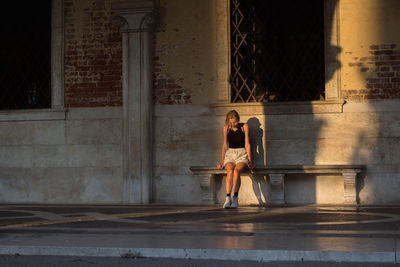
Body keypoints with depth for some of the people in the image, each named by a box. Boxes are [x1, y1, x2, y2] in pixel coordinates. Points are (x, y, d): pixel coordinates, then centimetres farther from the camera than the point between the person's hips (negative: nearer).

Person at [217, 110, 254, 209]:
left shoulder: (244, 127, 1)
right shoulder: (226, 128, 8)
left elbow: (247, 144, 1)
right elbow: (225, 145, 11)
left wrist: (250, 161, -4)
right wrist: (222, 161, 5)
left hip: (242, 153, -1)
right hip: (230, 153, 1)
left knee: (236, 171, -33)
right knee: (230, 171, -30)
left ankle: (235, 198, -34)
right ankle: (228, 198, -40)